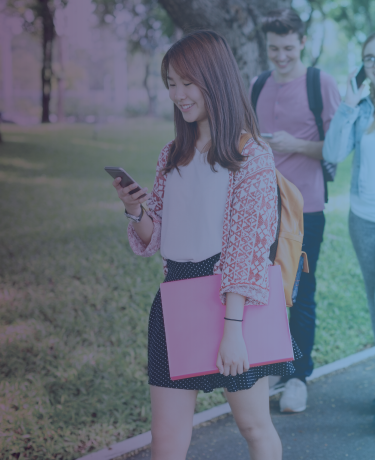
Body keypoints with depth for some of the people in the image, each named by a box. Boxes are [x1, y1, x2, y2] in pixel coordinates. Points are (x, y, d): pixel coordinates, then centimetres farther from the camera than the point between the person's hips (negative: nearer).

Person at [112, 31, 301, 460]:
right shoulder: (172, 156, 12)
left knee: (254, 425, 11)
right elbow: (156, 239, 14)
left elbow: (250, 244, -14)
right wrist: (135, 210, -7)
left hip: (232, 301, -5)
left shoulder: (251, 154, -8)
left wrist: (232, 326, -19)